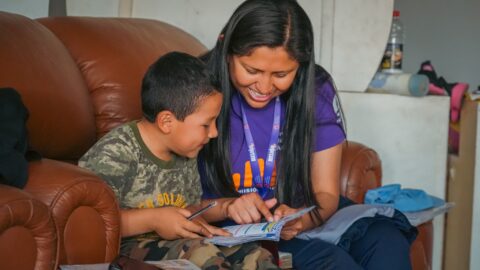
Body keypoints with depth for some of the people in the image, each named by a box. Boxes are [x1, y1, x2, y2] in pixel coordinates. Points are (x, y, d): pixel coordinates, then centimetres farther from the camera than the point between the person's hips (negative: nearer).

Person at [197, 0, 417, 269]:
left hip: (304, 220, 4)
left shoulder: (316, 90, -5)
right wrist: (226, 207, -29)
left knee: (386, 240, -25)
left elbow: (326, 194, -1)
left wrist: (299, 219, -24)